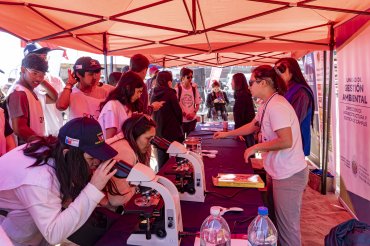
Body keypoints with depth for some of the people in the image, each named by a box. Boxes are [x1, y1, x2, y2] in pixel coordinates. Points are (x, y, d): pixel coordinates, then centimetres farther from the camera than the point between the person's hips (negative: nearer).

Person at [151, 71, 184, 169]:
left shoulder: (154, 95, 4)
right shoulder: (170, 93, -12)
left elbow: (153, 113, 11)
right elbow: (178, 111, -7)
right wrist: (179, 123, 11)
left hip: (158, 132, 6)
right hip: (172, 132, -6)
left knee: (161, 164, 13)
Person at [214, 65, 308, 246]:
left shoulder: (276, 106, -21)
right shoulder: (266, 105, 10)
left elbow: (286, 142, -28)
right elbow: (252, 126, 26)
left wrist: (256, 147, -17)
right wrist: (226, 134, 28)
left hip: (289, 175, -10)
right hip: (279, 172, 10)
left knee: (287, 226, 1)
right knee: (274, 220, 20)